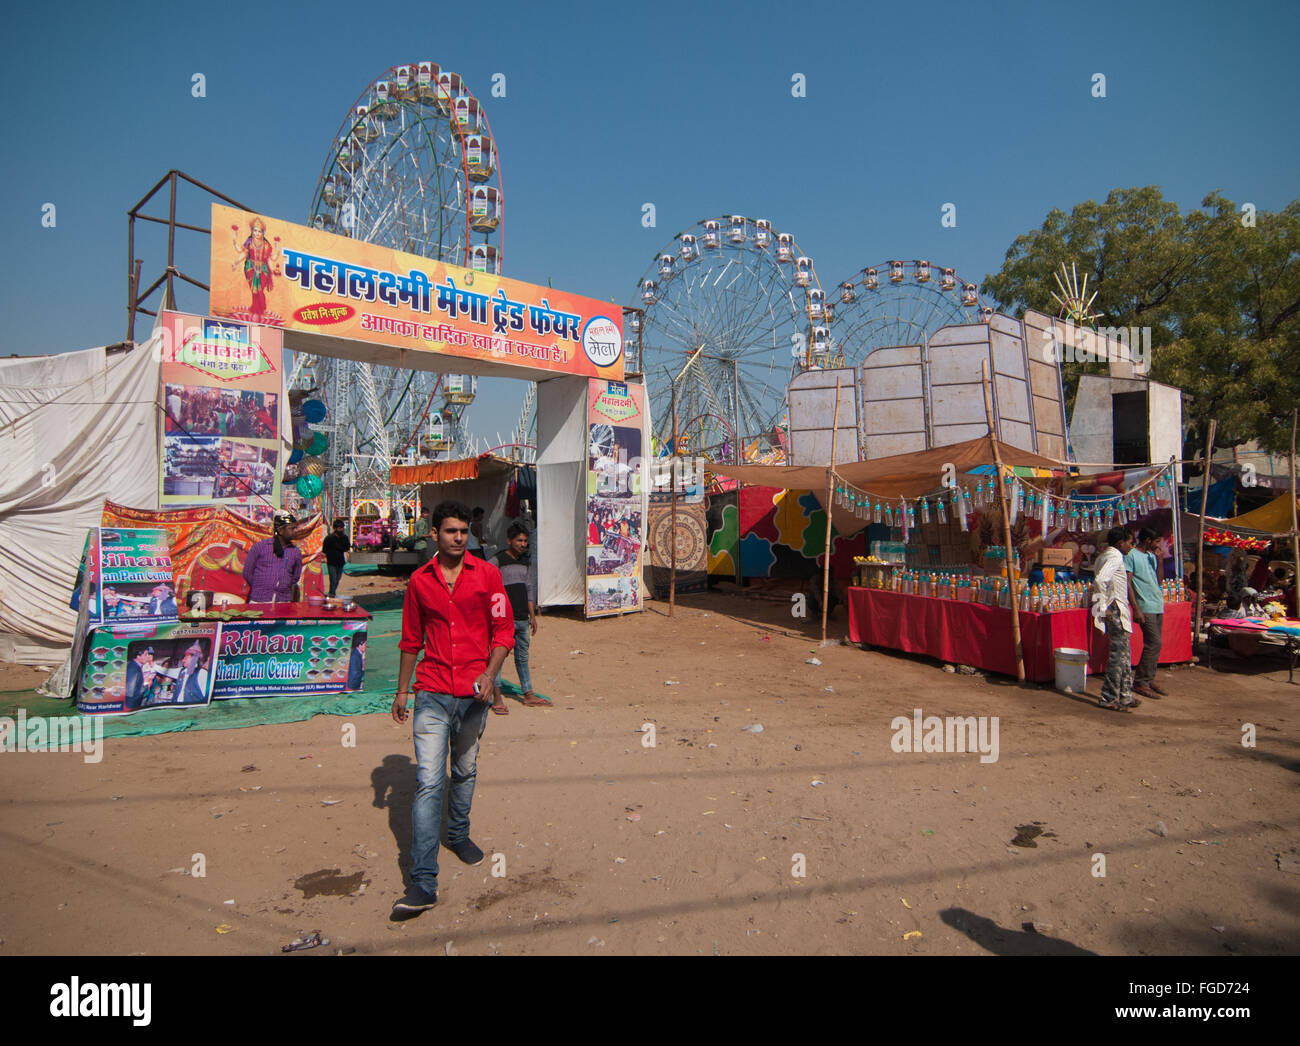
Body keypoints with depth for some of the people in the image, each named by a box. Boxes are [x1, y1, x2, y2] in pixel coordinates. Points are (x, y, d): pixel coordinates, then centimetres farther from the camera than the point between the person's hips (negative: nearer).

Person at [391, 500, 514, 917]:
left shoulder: (487, 574, -1)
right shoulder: (419, 580, 5)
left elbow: (503, 631, -1)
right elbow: (411, 640, 14)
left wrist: (490, 673, -15)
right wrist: (401, 689, 16)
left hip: (474, 693, 1)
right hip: (432, 694, 0)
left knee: (465, 772, 18)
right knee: (428, 782, -7)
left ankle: (458, 834, 43)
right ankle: (423, 883, -5)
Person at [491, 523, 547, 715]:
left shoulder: (524, 561, 15)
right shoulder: (497, 561, -6)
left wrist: (532, 616, 19)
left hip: (522, 618, 7)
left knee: (522, 657, 14)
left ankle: (529, 695, 20)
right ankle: (497, 699, -1)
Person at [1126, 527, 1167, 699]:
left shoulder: (1151, 556, 15)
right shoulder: (1131, 555, -9)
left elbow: (1159, 580, 13)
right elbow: (1128, 583, -13)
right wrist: (1136, 609, -17)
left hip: (1158, 606, 8)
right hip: (1145, 607, -8)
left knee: (1155, 644, 9)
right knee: (1154, 643, -10)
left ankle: (1149, 680, 16)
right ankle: (1140, 682, -3)